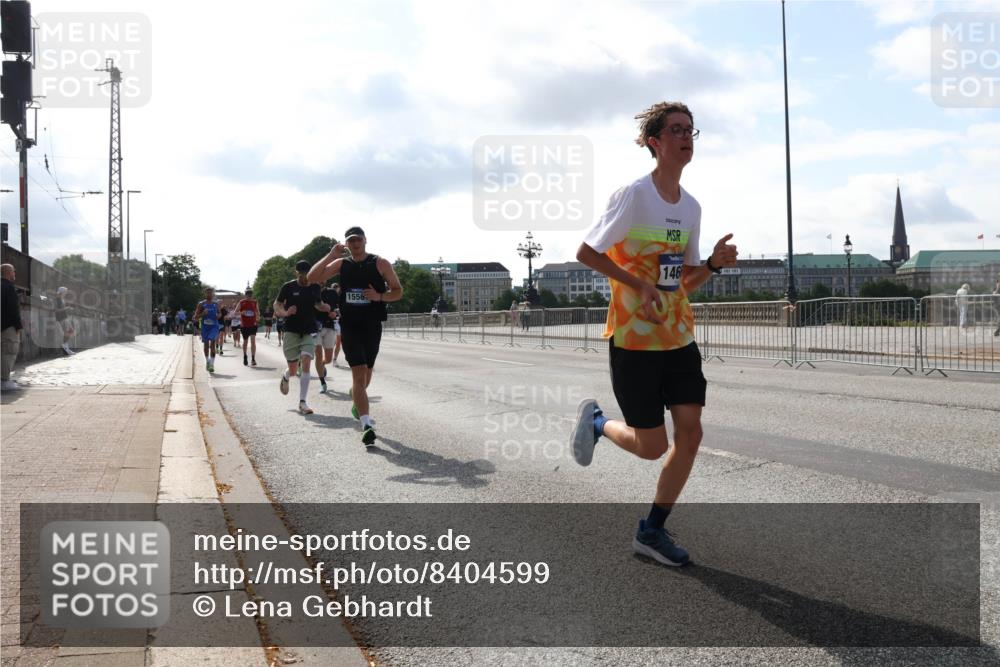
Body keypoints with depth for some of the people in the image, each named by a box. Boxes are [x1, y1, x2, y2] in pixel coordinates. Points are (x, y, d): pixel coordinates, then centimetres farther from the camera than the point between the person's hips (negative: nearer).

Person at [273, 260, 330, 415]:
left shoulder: (315, 287, 4)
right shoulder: (288, 287, -5)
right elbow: (276, 305, 1)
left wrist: (326, 307, -2)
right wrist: (285, 313, -19)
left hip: (309, 332, 1)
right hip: (292, 331, -1)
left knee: (305, 364, -14)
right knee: (293, 370, 3)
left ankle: (302, 402, -8)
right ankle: (285, 376, 43)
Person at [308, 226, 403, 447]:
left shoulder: (380, 264, -1)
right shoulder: (341, 264, 5)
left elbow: (398, 292, 1)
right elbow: (313, 277, -2)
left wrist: (380, 296, -17)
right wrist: (331, 255, -8)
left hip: (372, 325, 1)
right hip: (349, 325, -1)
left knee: (366, 371, 16)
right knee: (359, 373, -13)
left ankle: (357, 401, 49)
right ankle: (367, 425, -18)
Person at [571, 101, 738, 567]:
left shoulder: (691, 207, 9)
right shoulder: (634, 195, -12)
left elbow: (685, 281, 15)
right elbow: (585, 253, -12)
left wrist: (714, 263, -6)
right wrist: (639, 285, -20)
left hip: (678, 338, 7)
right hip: (633, 339, -6)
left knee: (690, 432, -1)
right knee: (652, 446, -2)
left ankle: (651, 531, 14)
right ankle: (595, 421, 30)